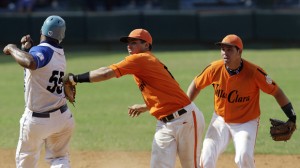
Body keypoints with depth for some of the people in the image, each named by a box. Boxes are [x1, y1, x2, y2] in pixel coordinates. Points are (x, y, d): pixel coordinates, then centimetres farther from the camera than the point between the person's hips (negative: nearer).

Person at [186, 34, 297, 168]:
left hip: (246, 123, -3)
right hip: (220, 121, 3)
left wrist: (292, 118, -20)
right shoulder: (215, 69, -15)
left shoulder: (254, 72, -22)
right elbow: (196, 85, 3)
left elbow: (276, 92, -13)